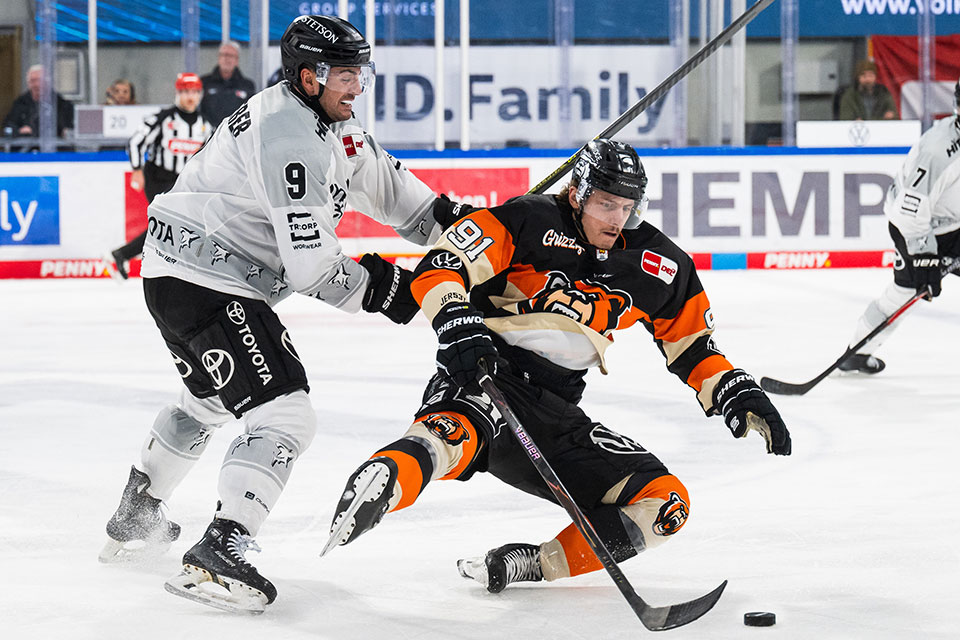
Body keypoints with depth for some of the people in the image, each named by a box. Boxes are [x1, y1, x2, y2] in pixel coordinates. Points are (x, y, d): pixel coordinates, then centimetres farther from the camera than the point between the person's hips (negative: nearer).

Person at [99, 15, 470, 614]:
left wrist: (452, 222, 9)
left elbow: (382, 181, 19)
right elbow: (312, 268, -24)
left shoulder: (327, 119, 10)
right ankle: (218, 554, -24)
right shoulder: (291, 142, -23)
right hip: (208, 286, -11)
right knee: (284, 414, -16)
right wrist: (379, 287, -10)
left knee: (209, 396, 32)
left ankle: (135, 518, 48)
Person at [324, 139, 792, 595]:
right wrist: (457, 322, -30)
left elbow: (691, 343, 19)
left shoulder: (658, 264, 9)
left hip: (557, 410, 7)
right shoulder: (529, 222, -6)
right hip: (484, 375, -6)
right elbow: (438, 269, -12)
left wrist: (735, 392, 4)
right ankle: (380, 481, -70)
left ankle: (536, 566, -16)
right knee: (461, 428, -43)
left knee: (664, 504, -7)